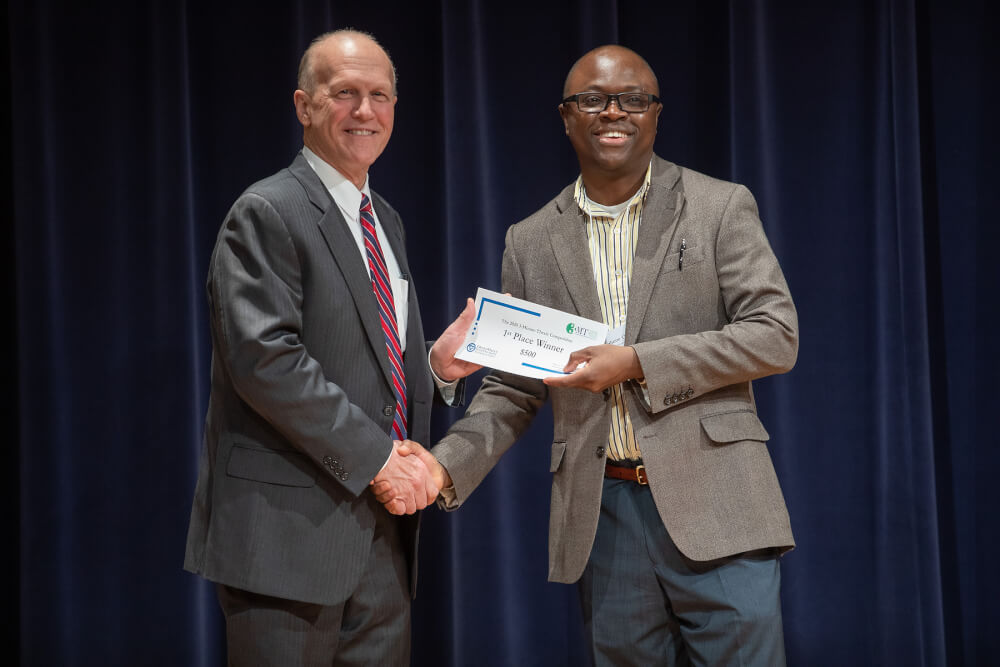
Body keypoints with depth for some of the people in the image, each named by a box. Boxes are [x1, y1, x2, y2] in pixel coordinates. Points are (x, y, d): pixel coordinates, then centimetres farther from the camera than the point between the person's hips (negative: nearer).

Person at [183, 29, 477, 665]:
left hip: (383, 528, 8)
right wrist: (376, 456, -18)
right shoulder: (267, 213, -9)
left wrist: (439, 362, 1)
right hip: (291, 528, -8)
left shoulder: (386, 222, 18)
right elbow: (264, 358, -20)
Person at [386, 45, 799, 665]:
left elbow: (776, 335, -5)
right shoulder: (532, 242, 12)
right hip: (603, 515, 3)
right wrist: (447, 464, -5)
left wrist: (636, 363, -14)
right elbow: (514, 389, 13)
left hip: (712, 501, -2)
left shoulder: (721, 207, 3)